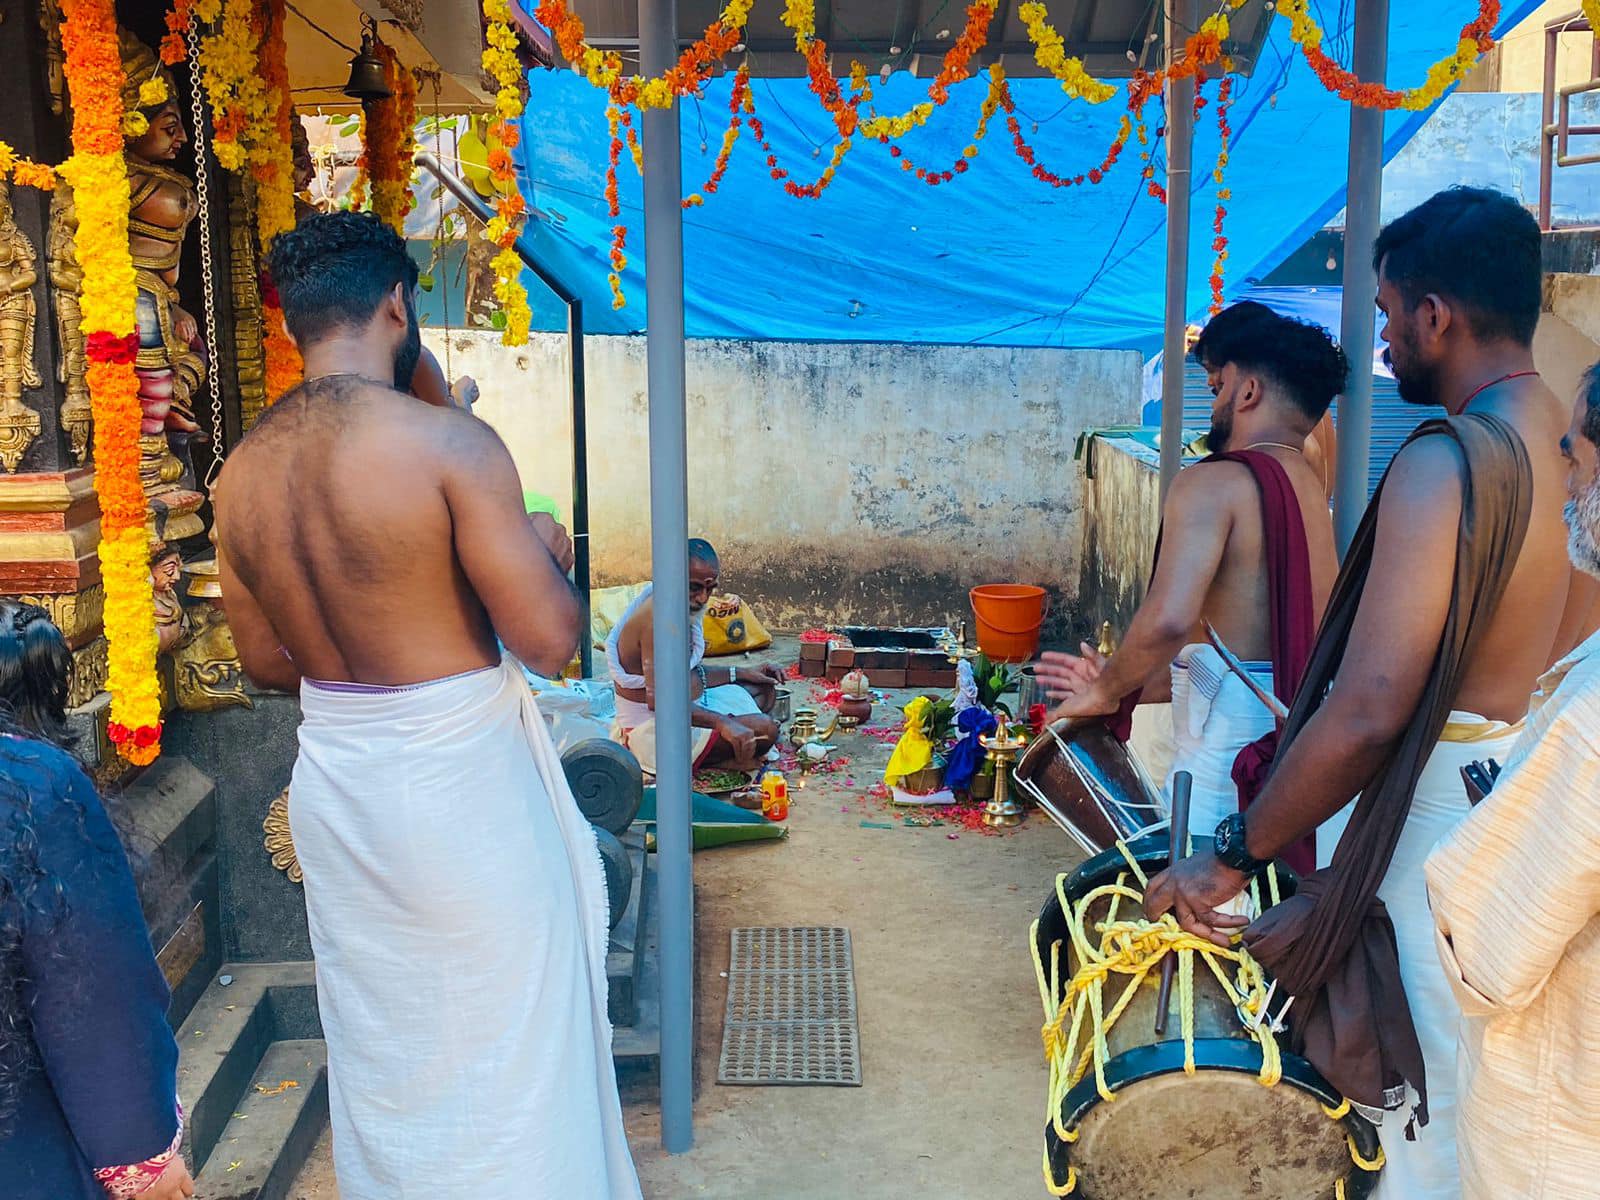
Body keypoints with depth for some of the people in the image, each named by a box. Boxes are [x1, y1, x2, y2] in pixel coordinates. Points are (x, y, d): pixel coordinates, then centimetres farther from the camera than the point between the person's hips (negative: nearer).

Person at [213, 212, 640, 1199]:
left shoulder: (243, 471, 0)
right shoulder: (448, 442, -19)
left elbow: (268, 661, 9)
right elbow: (549, 642, -21)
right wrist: (549, 556, -1)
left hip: (332, 780, 7)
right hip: (458, 777, -6)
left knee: (381, 1039, 24)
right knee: (501, 1043, 11)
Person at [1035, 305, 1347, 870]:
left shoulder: (1214, 483, -12)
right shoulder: (1312, 491, 15)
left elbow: (1168, 620, -27)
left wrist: (1107, 690, -8)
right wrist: (1126, 687, 22)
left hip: (1225, 748, -9)